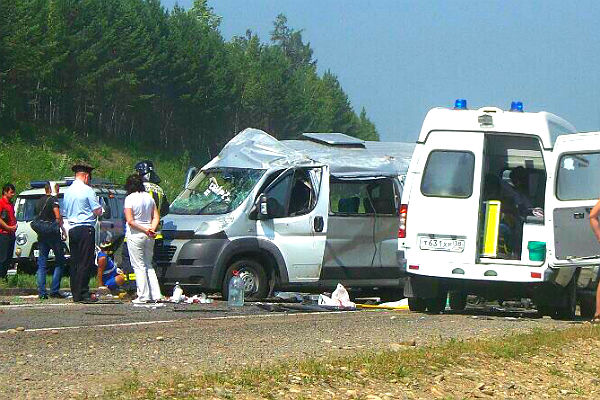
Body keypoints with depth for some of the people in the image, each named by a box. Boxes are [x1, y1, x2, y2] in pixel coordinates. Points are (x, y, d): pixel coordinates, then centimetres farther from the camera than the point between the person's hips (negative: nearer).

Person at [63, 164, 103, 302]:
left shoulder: (68, 191, 13)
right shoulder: (87, 190, -9)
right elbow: (98, 211, -8)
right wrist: (99, 209, 11)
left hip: (72, 229, 7)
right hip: (86, 229, -7)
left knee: (75, 262, 9)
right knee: (85, 263, -7)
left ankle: (75, 294, 9)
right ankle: (83, 293, -11)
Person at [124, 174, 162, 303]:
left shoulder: (130, 198, -11)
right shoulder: (149, 197, 7)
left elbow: (130, 221, -16)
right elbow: (156, 217, 7)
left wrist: (145, 230, -12)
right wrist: (152, 229, -6)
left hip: (135, 235, -6)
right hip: (149, 238, 6)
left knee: (139, 266, 0)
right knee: (148, 265, 15)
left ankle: (143, 296, -2)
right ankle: (155, 294, 11)